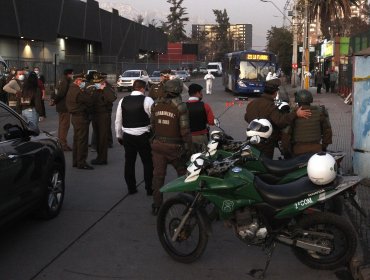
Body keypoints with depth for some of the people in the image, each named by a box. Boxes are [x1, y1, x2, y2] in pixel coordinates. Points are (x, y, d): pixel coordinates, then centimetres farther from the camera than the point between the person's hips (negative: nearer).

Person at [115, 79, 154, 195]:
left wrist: (119, 136, 20)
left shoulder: (123, 101, 4)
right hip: (143, 136, -4)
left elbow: (118, 121, 10)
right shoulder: (147, 100, -11)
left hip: (127, 136, 4)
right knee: (148, 163, 8)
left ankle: (131, 188, 22)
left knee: (129, 162, 14)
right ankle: (149, 189, 11)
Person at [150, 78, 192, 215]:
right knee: (183, 173, 14)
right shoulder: (180, 106, -14)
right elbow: (185, 130, -14)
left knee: (158, 175, 8)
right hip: (174, 147, -4)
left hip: (158, 145, 4)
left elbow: (153, 125, 11)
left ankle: (156, 205, 13)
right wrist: (188, 147, -5)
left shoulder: (156, 105, 3)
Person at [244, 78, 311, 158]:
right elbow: (280, 121, -33)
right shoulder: (270, 106, -20)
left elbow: (246, 118, 20)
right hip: (265, 145, -8)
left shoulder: (252, 103, 6)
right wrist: (295, 114, -34)